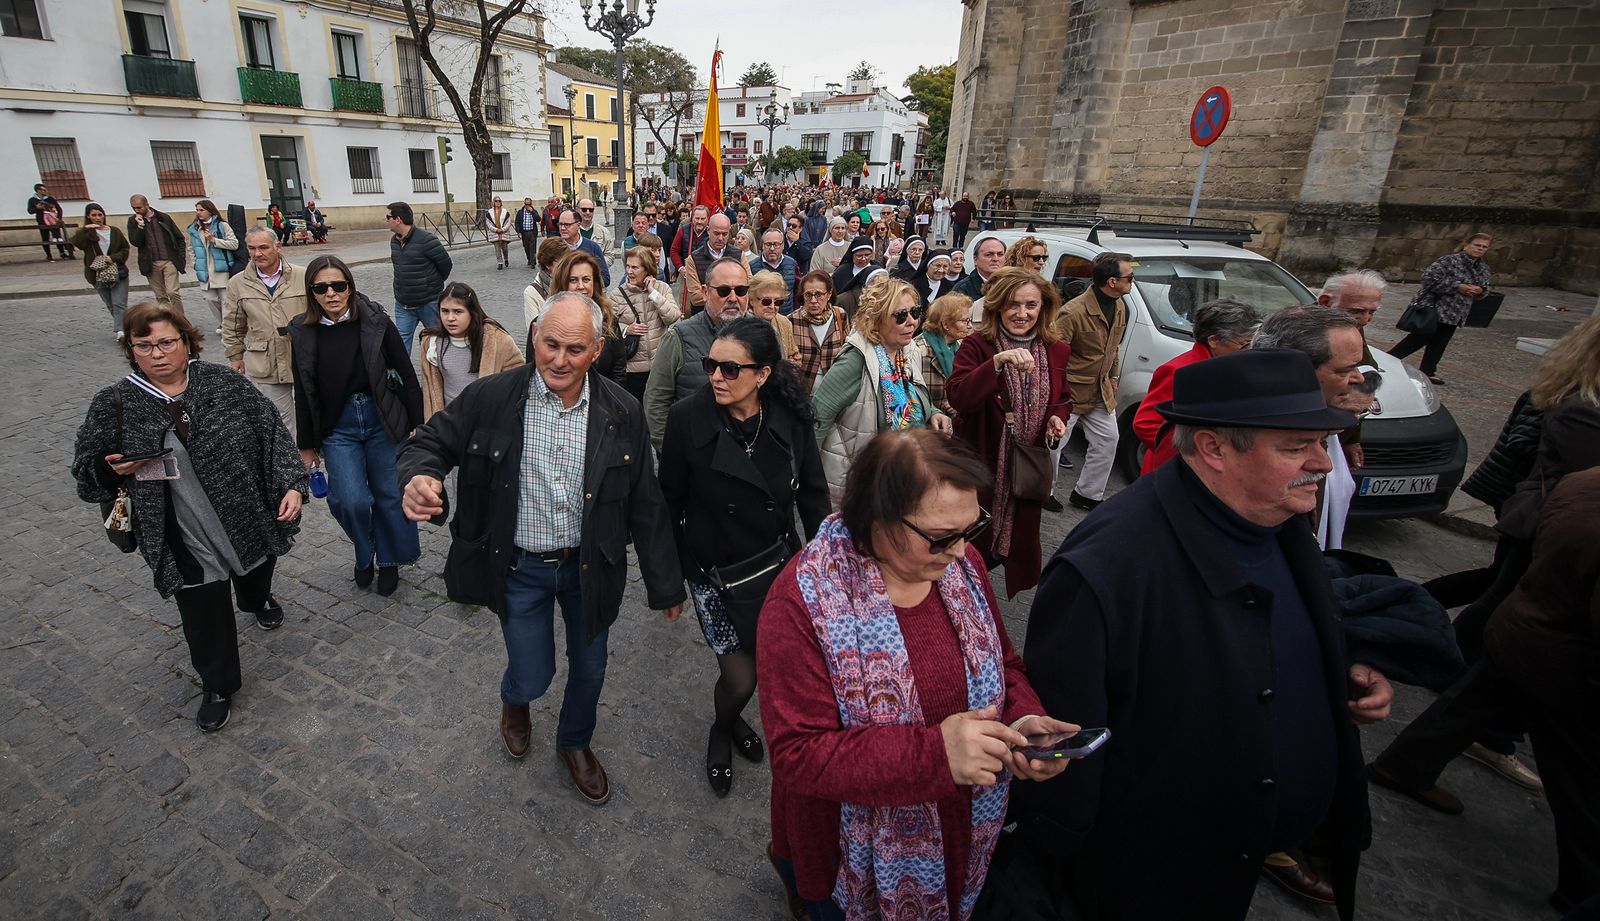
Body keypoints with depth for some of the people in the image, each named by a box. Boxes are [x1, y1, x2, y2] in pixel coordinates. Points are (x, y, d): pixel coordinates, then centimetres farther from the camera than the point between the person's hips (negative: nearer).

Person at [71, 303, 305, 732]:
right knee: (205, 618, 8)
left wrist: (291, 484, -15)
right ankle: (218, 687, 30)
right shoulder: (114, 406, -6)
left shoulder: (225, 383, -7)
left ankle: (258, 600, 64)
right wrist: (114, 470, -21)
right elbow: (87, 473, 2)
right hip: (187, 544, -1)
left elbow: (273, 434, -6)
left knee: (255, 577, 29)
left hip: (251, 518, 1)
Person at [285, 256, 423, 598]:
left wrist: (417, 425, -2)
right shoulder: (304, 332, -3)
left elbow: (407, 375, -3)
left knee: (390, 495, 8)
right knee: (351, 500, -9)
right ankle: (364, 553, 23)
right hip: (337, 428, 1)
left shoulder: (376, 323, -10)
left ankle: (388, 561, 31)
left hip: (383, 421, -1)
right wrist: (306, 445, 10)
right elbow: (304, 394, 5)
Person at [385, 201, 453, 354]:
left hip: (429, 303, -6)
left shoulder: (426, 240, -18)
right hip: (402, 304, 6)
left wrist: (433, 284, 3)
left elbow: (446, 265, -11)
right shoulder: (394, 241, 6)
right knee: (401, 342, 2)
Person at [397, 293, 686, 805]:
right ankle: (515, 702, 53)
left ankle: (575, 744, 51)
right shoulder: (490, 398, -14)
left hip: (590, 566, 1)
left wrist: (665, 585, -2)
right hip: (520, 567, -1)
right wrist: (419, 477, -29)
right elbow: (431, 442, -2)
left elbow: (645, 505, -6)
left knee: (590, 669, 18)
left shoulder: (621, 413, -12)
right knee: (533, 677, 12)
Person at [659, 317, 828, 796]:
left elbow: (813, 493, 0)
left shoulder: (791, 417, -12)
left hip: (779, 562, 3)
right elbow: (670, 501, -7)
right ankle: (722, 731, 37)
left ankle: (733, 718, 50)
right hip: (715, 572, -3)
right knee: (741, 679, -1)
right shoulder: (688, 417, -18)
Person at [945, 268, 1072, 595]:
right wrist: (998, 361, -36)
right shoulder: (977, 346, -11)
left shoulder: (1057, 352, 4)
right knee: (975, 543, 8)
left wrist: (1058, 417, -3)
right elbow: (956, 396, -27)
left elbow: (1063, 397, 20)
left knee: (1024, 539, 15)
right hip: (982, 463, -4)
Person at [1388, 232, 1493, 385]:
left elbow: (1485, 288, 23)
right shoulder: (1449, 260, -12)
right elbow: (1429, 278, -20)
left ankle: (1428, 371, 19)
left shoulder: (1483, 268, 13)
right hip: (1434, 308, -8)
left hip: (1454, 314, 8)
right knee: (1420, 338, -9)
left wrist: (1480, 290, -3)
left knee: (1439, 343, 11)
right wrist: (1457, 287, -20)